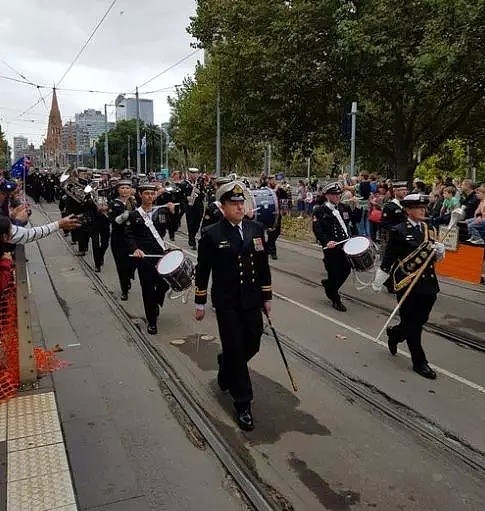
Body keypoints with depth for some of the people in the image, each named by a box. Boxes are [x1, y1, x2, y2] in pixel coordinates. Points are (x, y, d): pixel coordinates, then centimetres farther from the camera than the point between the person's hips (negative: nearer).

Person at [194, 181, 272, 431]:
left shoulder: (256, 229, 3)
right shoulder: (211, 234, -8)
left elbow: (263, 265, 8)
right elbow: (202, 270, -2)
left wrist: (267, 297, 9)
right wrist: (200, 303, 2)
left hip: (252, 301, 4)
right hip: (227, 303, -4)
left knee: (252, 345, 12)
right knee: (235, 349, 0)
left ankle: (225, 369, 45)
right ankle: (242, 403, 15)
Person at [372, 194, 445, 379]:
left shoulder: (430, 229, 9)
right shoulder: (399, 231, -9)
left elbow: (436, 258, 16)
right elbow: (389, 258, -6)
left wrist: (440, 250, -6)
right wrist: (378, 281, -3)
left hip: (428, 283, 6)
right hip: (407, 285, -6)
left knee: (421, 320, 13)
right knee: (412, 323, 3)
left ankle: (394, 333, 41)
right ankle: (419, 362, 16)